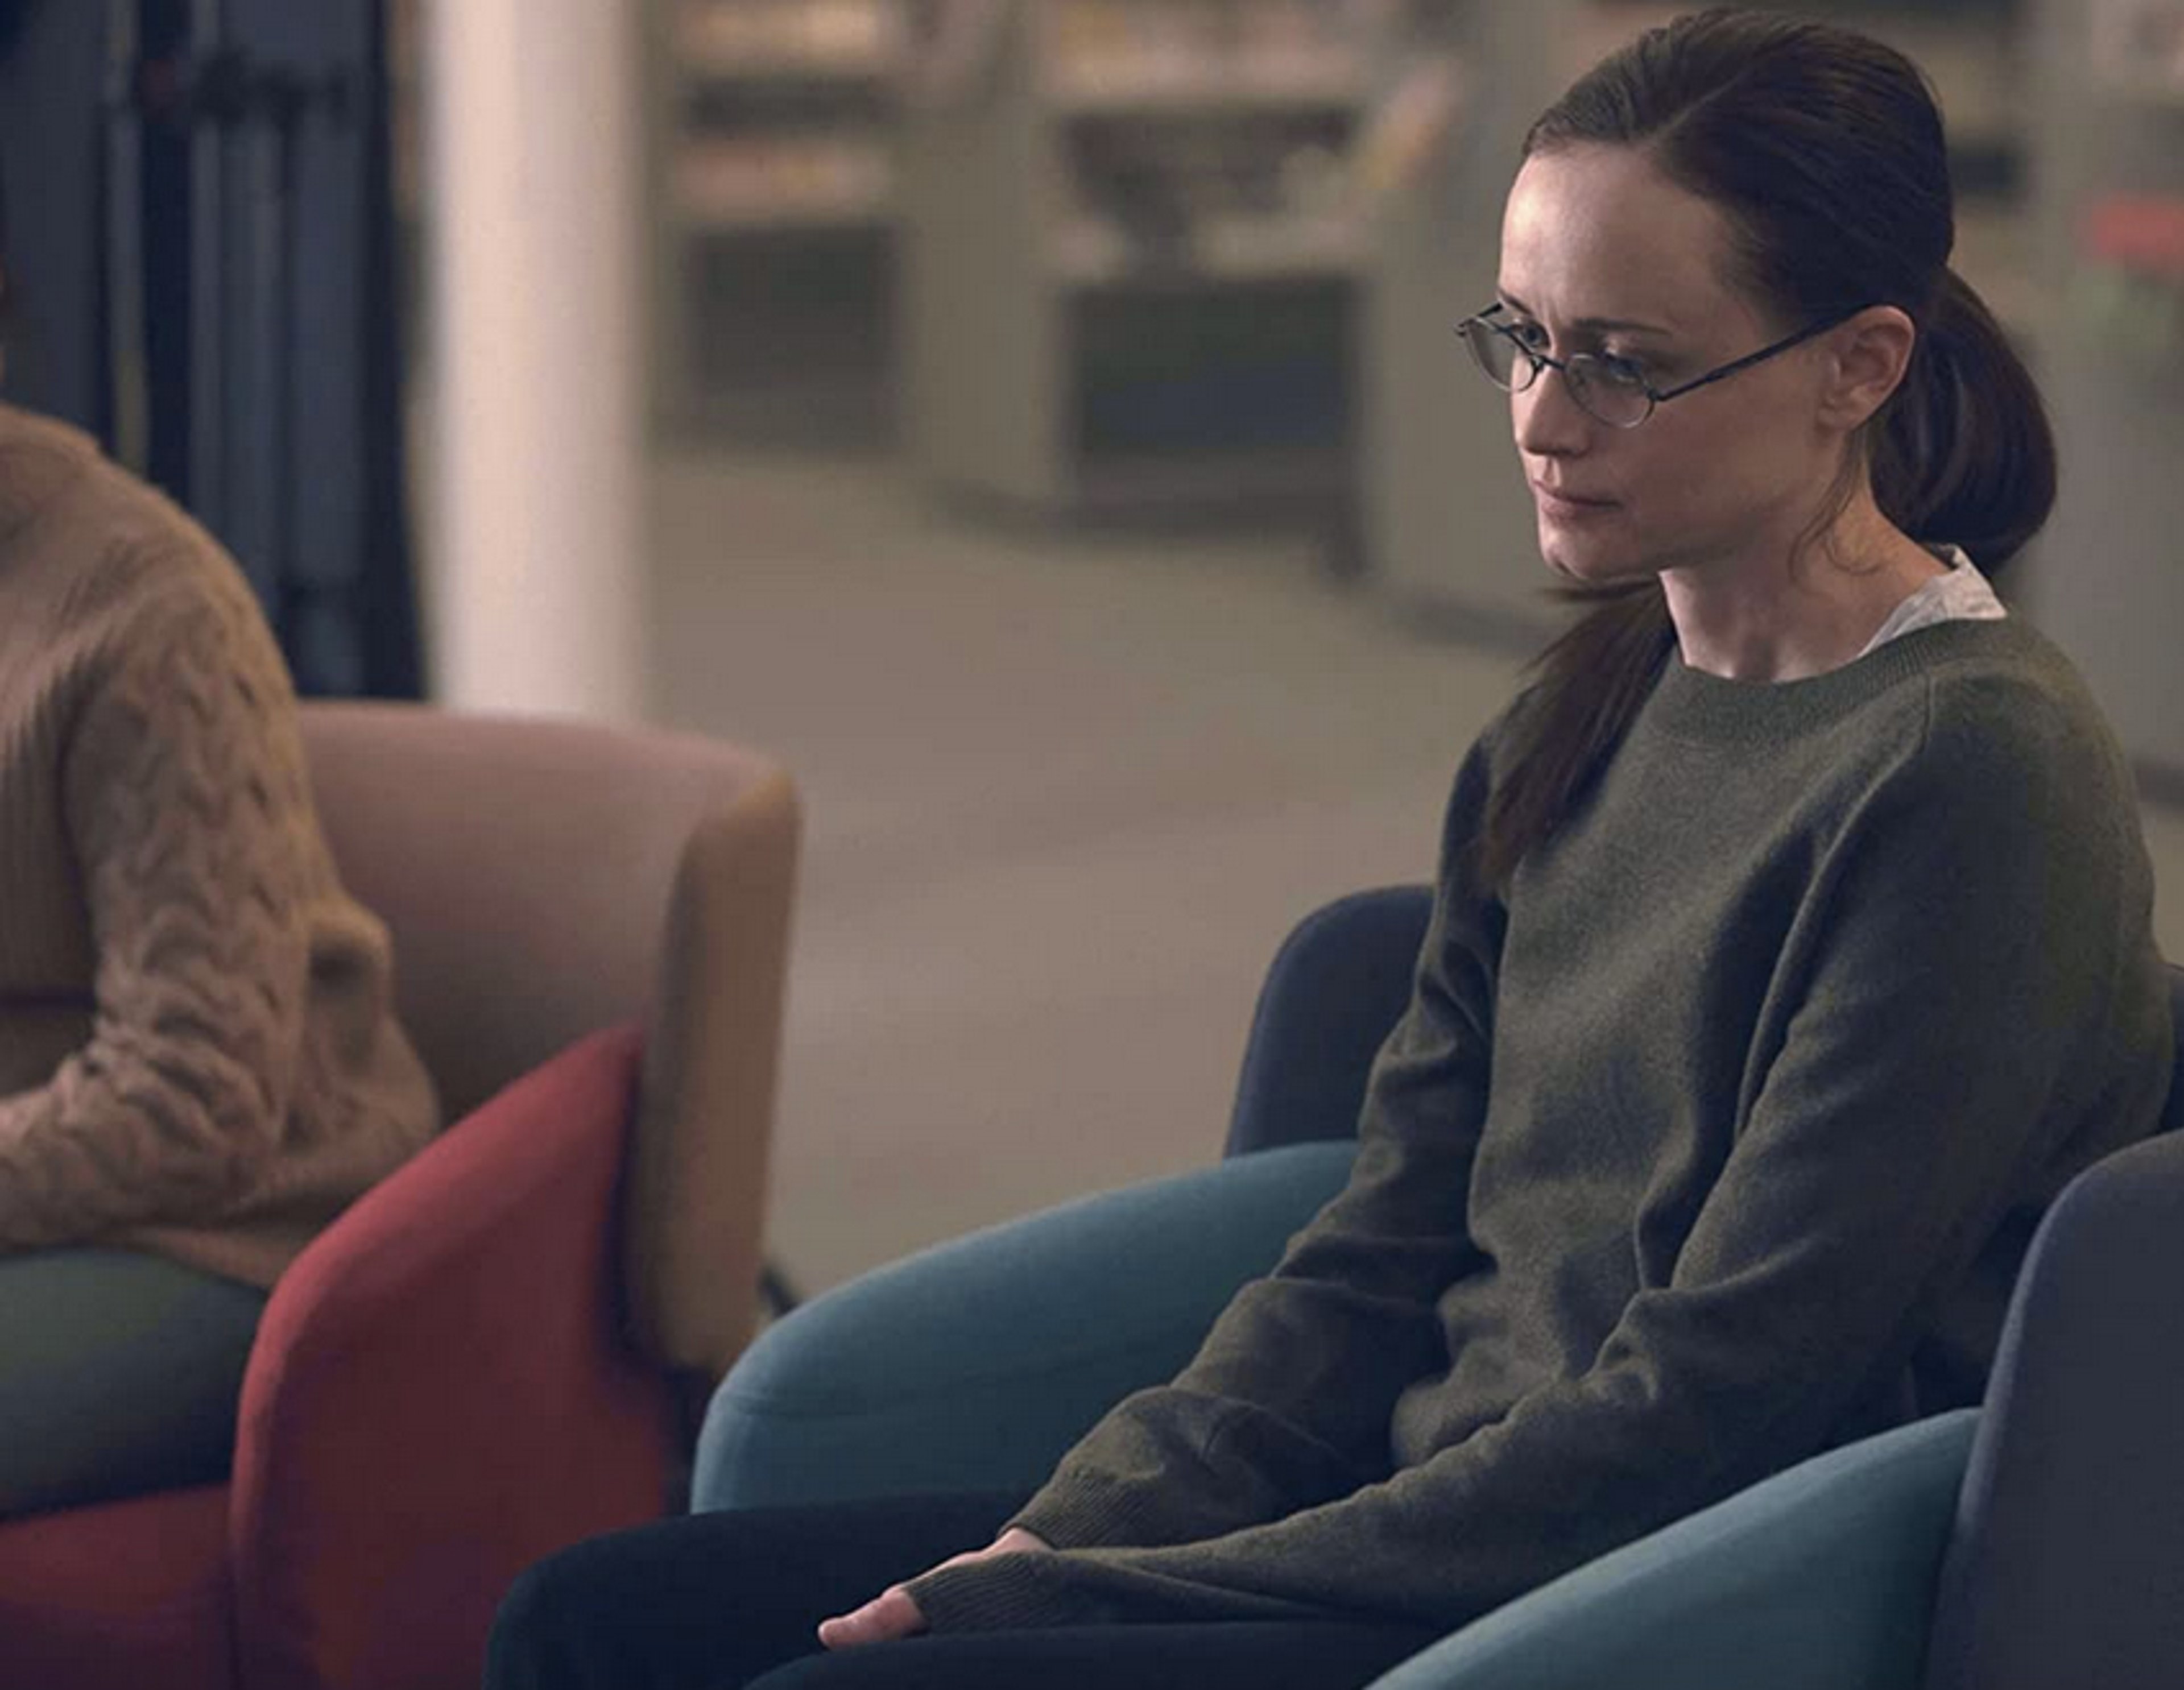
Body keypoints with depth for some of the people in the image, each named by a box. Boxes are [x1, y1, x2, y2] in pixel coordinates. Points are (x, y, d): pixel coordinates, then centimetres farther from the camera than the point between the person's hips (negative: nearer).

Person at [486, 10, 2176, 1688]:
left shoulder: (1973, 777, -14)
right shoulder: (1580, 726, 13)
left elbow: (1703, 1412, -17)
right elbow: (1384, 1248, 13)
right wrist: (1075, 1531, -5)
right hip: (1427, 1524, 9)